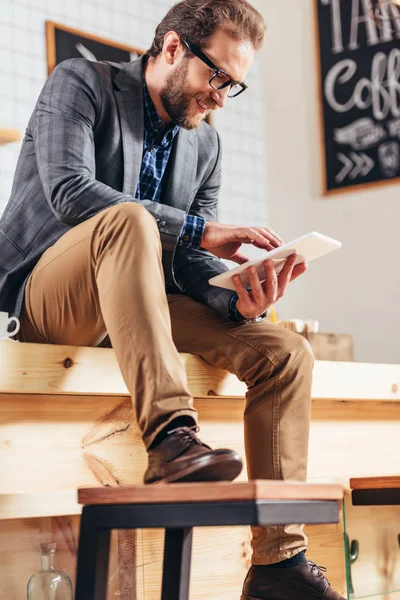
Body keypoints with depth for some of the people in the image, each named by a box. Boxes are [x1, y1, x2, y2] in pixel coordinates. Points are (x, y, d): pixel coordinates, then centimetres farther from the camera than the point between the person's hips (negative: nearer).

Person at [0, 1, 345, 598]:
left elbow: (189, 259, 9)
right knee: (129, 220, -36)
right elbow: (68, 190, -19)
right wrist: (200, 230, -25)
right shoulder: (81, 83, -2)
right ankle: (171, 437, -46)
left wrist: (239, 295, -15)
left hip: (138, 304, 6)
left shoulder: (205, 145, 16)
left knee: (285, 352, -11)